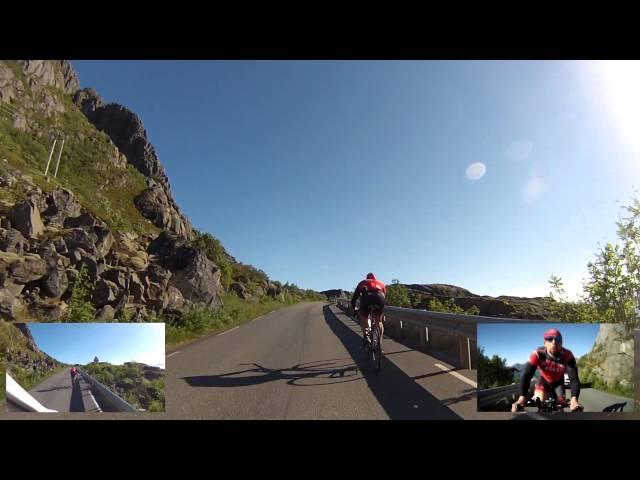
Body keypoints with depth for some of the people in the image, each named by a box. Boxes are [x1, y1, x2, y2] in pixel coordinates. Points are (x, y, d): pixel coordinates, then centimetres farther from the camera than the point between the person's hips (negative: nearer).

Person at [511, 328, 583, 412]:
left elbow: (574, 378, -38)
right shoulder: (538, 354, -35)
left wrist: (574, 399, -56)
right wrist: (522, 398, -54)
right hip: (544, 381, -1)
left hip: (558, 382, 1)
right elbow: (527, 375, -41)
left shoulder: (567, 356, -33)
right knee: (539, 402, -21)